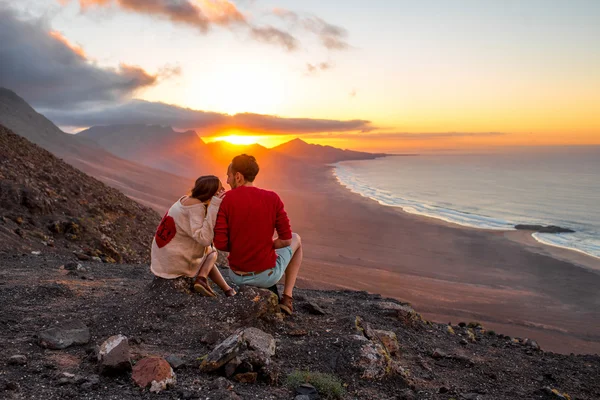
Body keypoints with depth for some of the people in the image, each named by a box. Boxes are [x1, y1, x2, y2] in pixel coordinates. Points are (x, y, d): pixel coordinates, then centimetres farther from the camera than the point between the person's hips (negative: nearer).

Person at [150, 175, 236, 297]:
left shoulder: (187, 200, 4)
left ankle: (227, 289, 24)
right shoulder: (196, 206, -21)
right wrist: (214, 206, -33)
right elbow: (204, 239, -33)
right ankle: (202, 278, -6)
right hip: (177, 263, -8)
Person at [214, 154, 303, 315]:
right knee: (296, 239, 28)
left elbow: (220, 243, -14)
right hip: (267, 275, -2)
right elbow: (286, 240, -10)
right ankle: (287, 298, 21)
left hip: (238, 276, 2)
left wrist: (240, 247, 8)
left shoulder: (227, 199, -12)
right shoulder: (272, 198, -10)